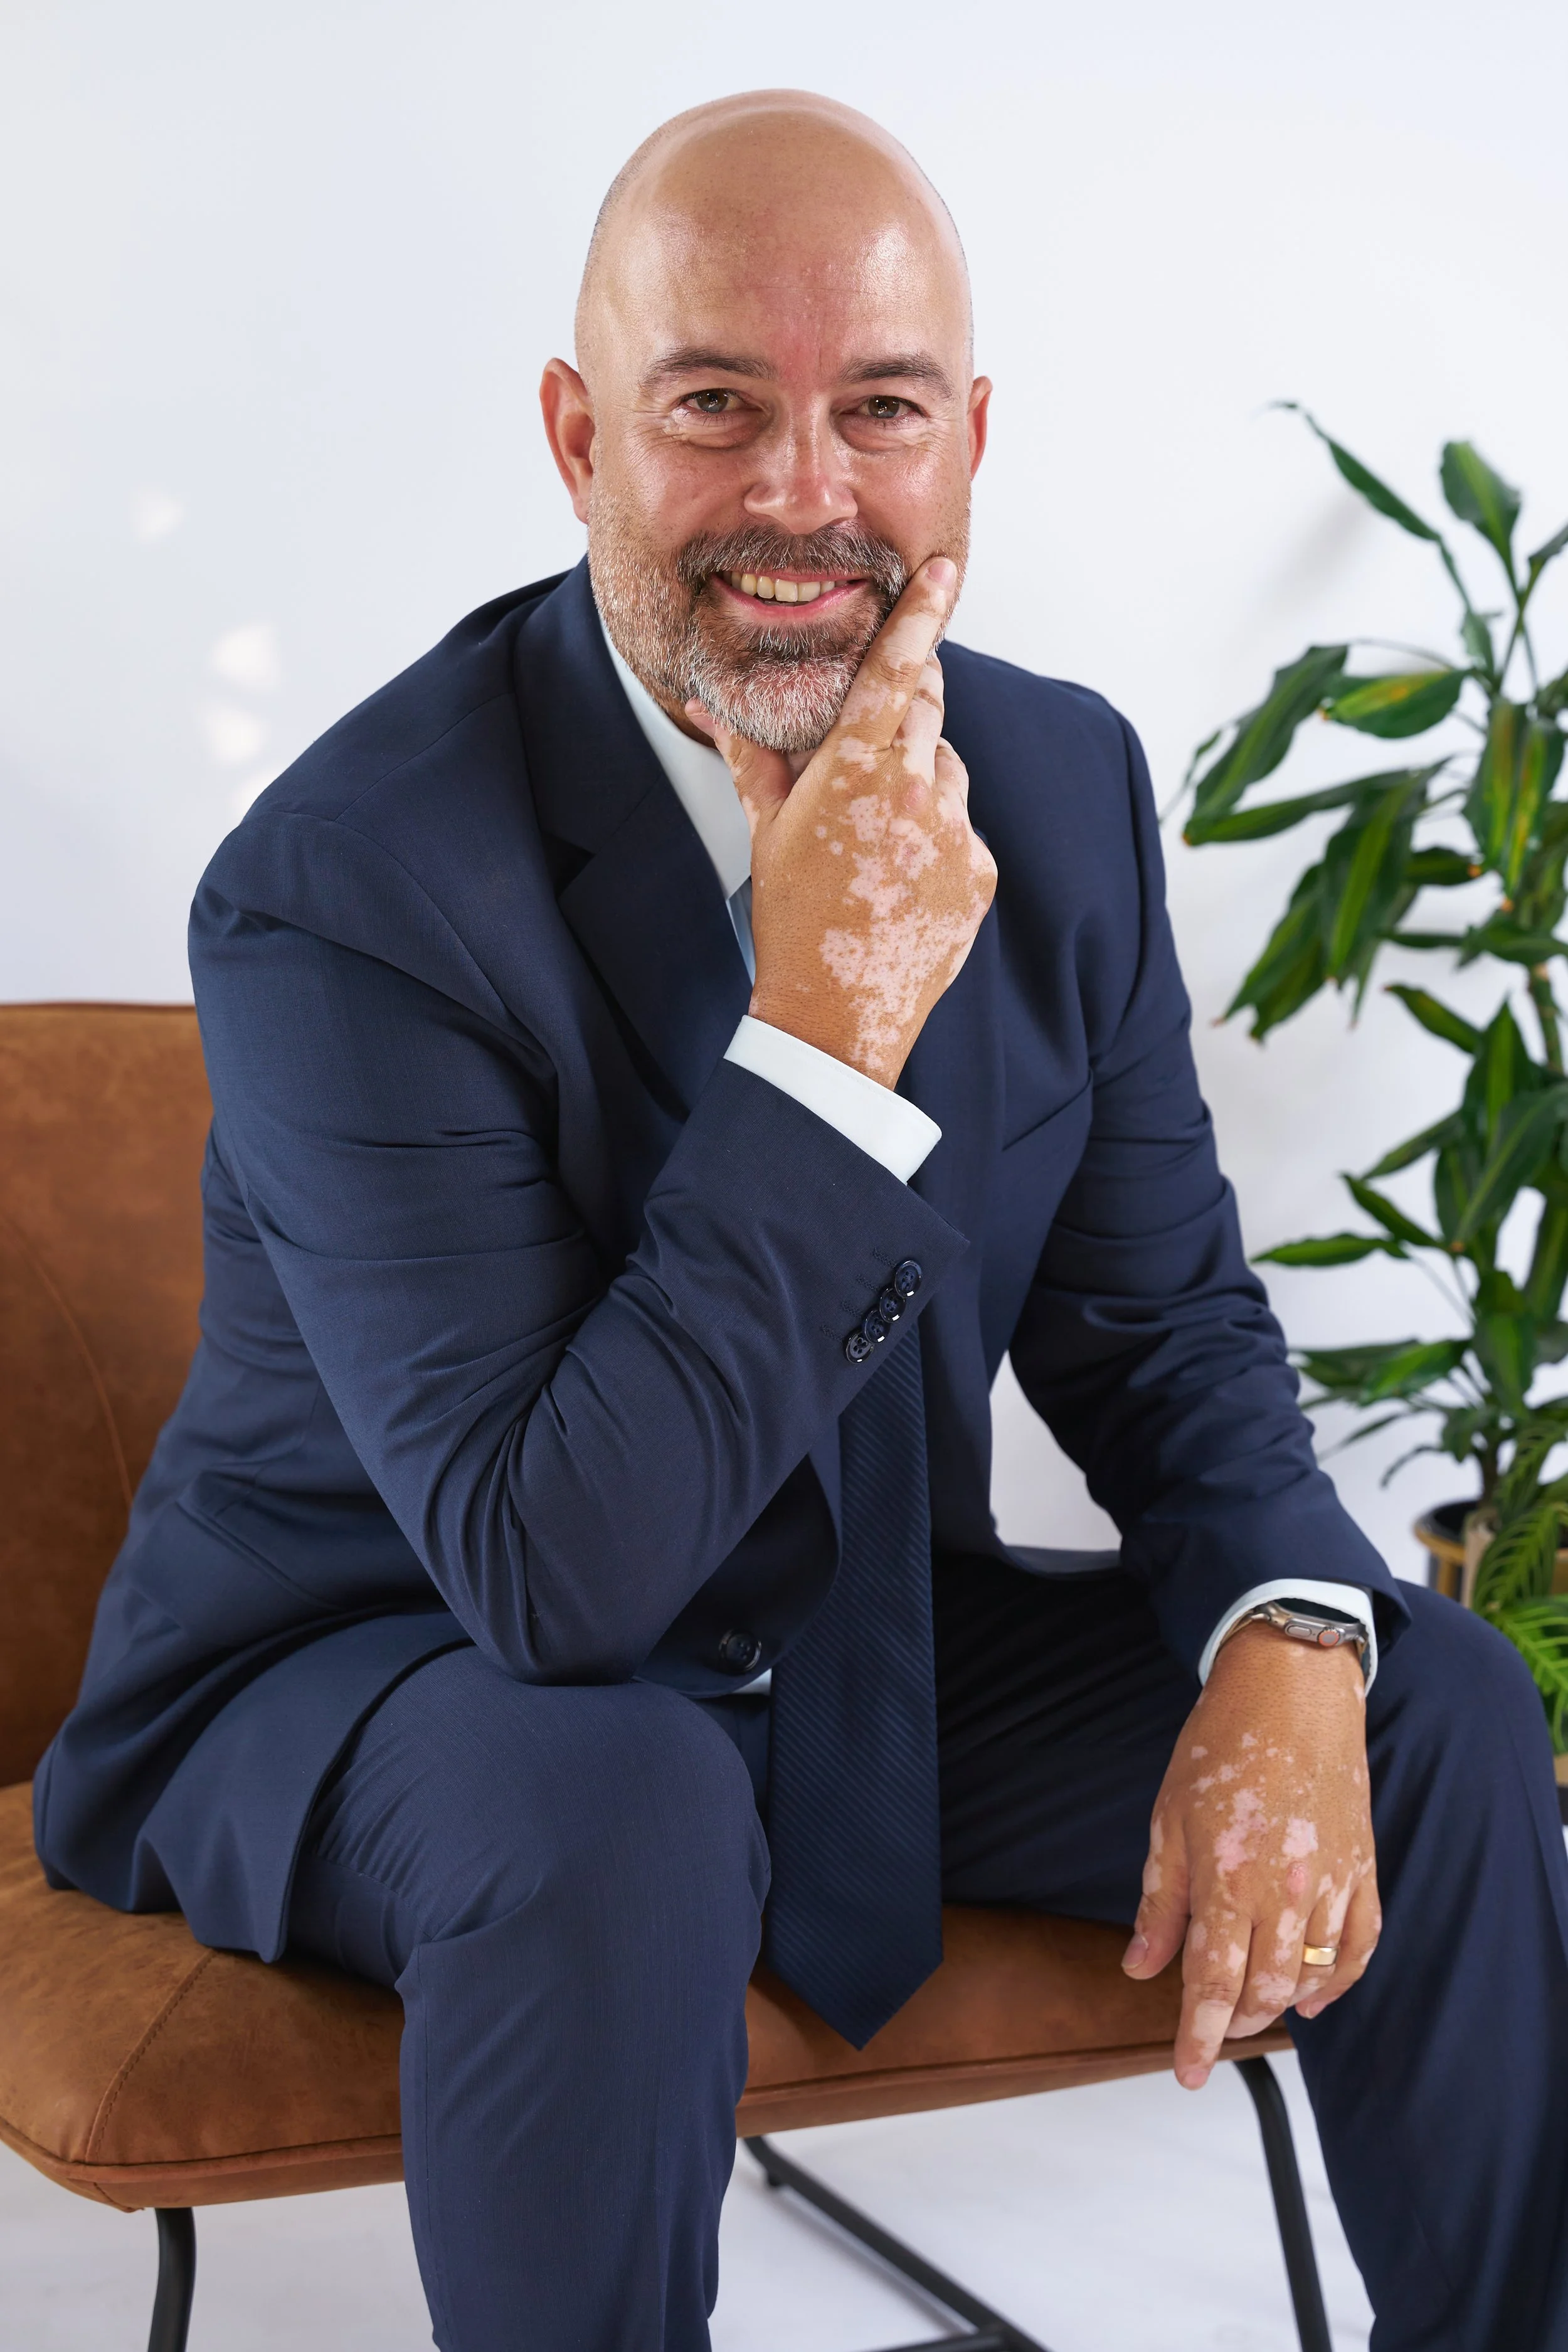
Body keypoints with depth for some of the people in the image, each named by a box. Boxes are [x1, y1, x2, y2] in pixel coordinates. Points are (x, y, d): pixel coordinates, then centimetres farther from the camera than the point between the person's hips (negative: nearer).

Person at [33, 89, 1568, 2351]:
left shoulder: (1064, 782, -5)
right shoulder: (348, 887, -25)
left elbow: (1159, 1315, 3)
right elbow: (552, 1570, -30)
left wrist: (1289, 1652, -18)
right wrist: (834, 1031, -34)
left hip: (869, 1649, 6)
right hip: (381, 1668, -5)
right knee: (617, 1808, -37)